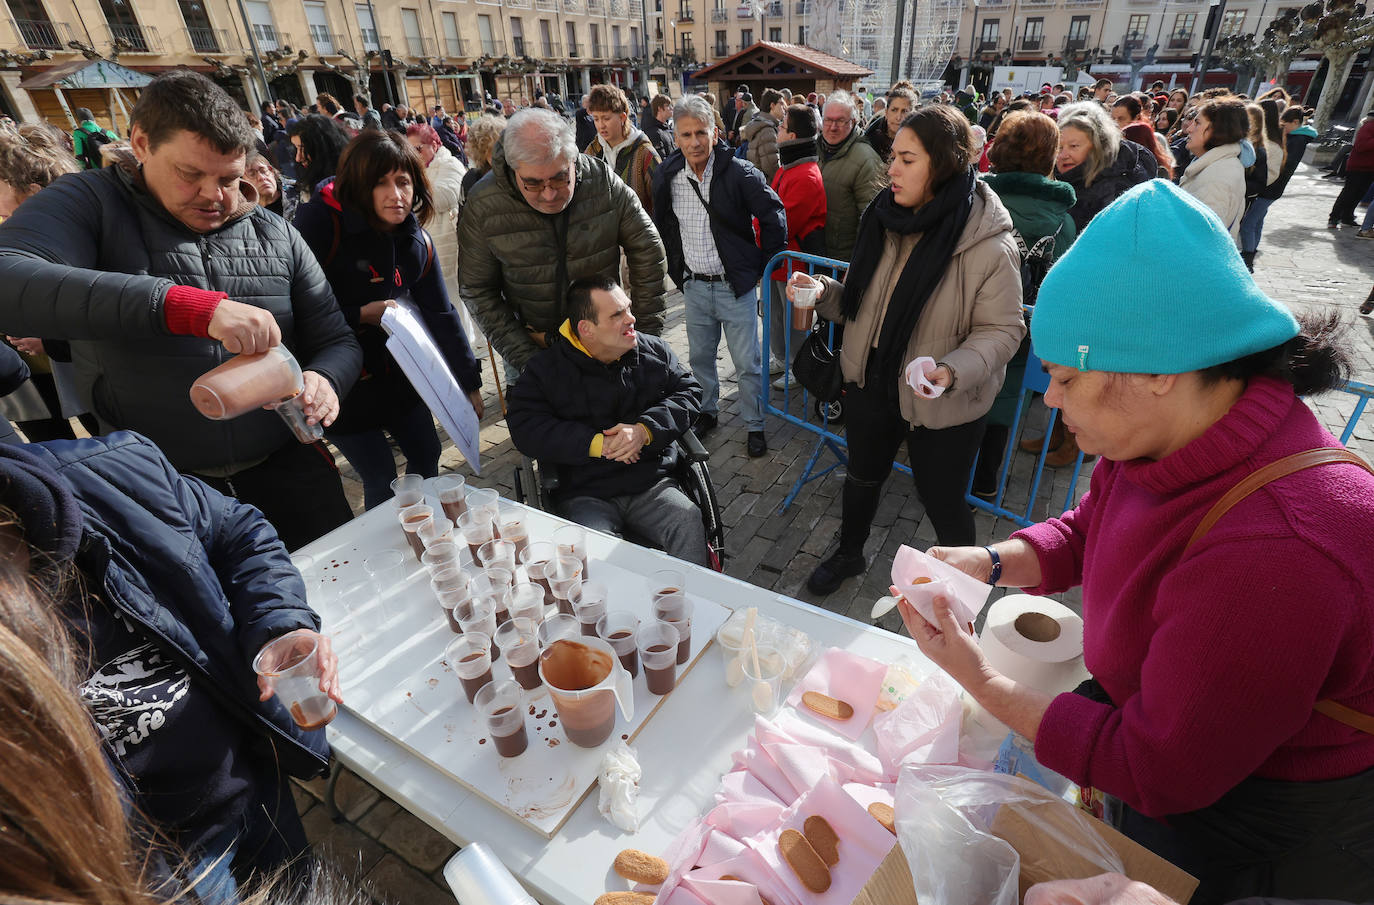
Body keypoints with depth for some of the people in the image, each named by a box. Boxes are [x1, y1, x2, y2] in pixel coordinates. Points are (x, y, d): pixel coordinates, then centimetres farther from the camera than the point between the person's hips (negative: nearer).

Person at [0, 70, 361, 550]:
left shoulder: (277, 236, 4)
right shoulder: (89, 204, -4)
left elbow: (336, 340, 5)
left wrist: (325, 380, -19)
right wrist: (187, 306, -37)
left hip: (283, 463, 2)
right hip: (155, 482, -2)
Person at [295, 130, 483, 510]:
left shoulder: (417, 240, -2)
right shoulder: (319, 222, -20)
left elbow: (441, 314, 2)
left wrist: (470, 383, 1)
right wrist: (361, 315, -24)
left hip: (399, 374, 6)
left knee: (427, 457, 14)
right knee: (381, 480, -1)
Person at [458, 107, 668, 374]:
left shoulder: (602, 180, -15)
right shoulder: (483, 206, -16)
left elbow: (646, 250, -7)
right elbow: (477, 290, -8)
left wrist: (647, 331, -7)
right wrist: (522, 357, -15)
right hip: (534, 341, 0)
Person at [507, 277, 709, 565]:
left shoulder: (654, 351, 11)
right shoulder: (545, 369, 2)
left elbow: (689, 392, 7)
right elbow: (525, 428, -7)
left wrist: (645, 430, -12)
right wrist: (596, 444, -16)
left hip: (652, 485, 2)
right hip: (585, 496, -2)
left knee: (690, 524, -25)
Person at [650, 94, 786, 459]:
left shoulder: (740, 172, -13)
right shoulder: (667, 175, 0)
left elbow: (774, 218, -6)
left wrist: (760, 267, -5)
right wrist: (676, 271, 11)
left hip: (736, 286, -4)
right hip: (694, 287, 4)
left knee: (747, 363, 3)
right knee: (700, 358, 17)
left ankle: (755, 425, 20)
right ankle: (707, 411, 38)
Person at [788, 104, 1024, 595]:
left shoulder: (990, 245, -20)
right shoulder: (884, 221, -2)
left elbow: (1001, 330, -16)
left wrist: (954, 370, -33)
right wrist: (823, 292, -11)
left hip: (942, 405, -5)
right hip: (871, 383, 5)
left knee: (942, 501, 11)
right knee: (862, 476, 23)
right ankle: (848, 554, 51)